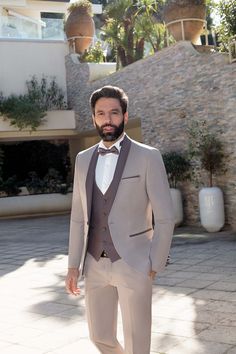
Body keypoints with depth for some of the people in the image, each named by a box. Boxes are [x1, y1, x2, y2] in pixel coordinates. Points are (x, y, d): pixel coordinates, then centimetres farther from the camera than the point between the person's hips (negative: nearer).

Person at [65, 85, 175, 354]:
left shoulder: (148, 157, -8)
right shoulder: (84, 159, 7)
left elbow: (164, 218, -7)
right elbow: (79, 217, 10)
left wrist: (155, 266, -8)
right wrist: (73, 265, 6)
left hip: (134, 264, -4)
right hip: (95, 265, 5)